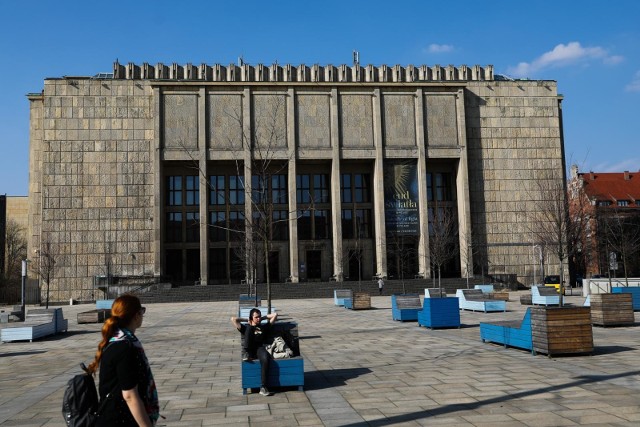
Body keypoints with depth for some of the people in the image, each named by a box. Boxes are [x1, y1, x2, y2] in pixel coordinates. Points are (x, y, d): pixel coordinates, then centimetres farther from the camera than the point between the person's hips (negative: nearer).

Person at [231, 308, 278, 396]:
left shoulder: (264, 326, 26)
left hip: (260, 348, 0)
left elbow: (275, 315, 24)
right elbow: (233, 319, 8)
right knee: (249, 327, -17)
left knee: (265, 359, -36)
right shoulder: (247, 327, 21)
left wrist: (263, 318, 27)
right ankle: (246, 354, -27)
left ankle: (263, 387, -36)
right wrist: (247, 320, 18)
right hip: (249, 350, 0)